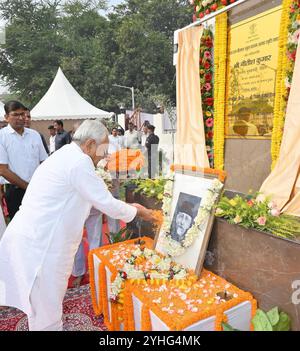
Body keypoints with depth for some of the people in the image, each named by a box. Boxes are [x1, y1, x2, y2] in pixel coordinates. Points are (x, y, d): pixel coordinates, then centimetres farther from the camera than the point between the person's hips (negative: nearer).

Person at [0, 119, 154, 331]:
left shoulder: (66, 156, 13)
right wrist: (136, 212, 2)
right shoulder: (79, 161, -18)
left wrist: (127, 206, 19)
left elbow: (94, 197, 19)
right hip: (39, 244, -10)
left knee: (45, 304, 25)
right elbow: (105, 202, -14)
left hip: (34, 238, 10)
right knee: (47, 309, 8)